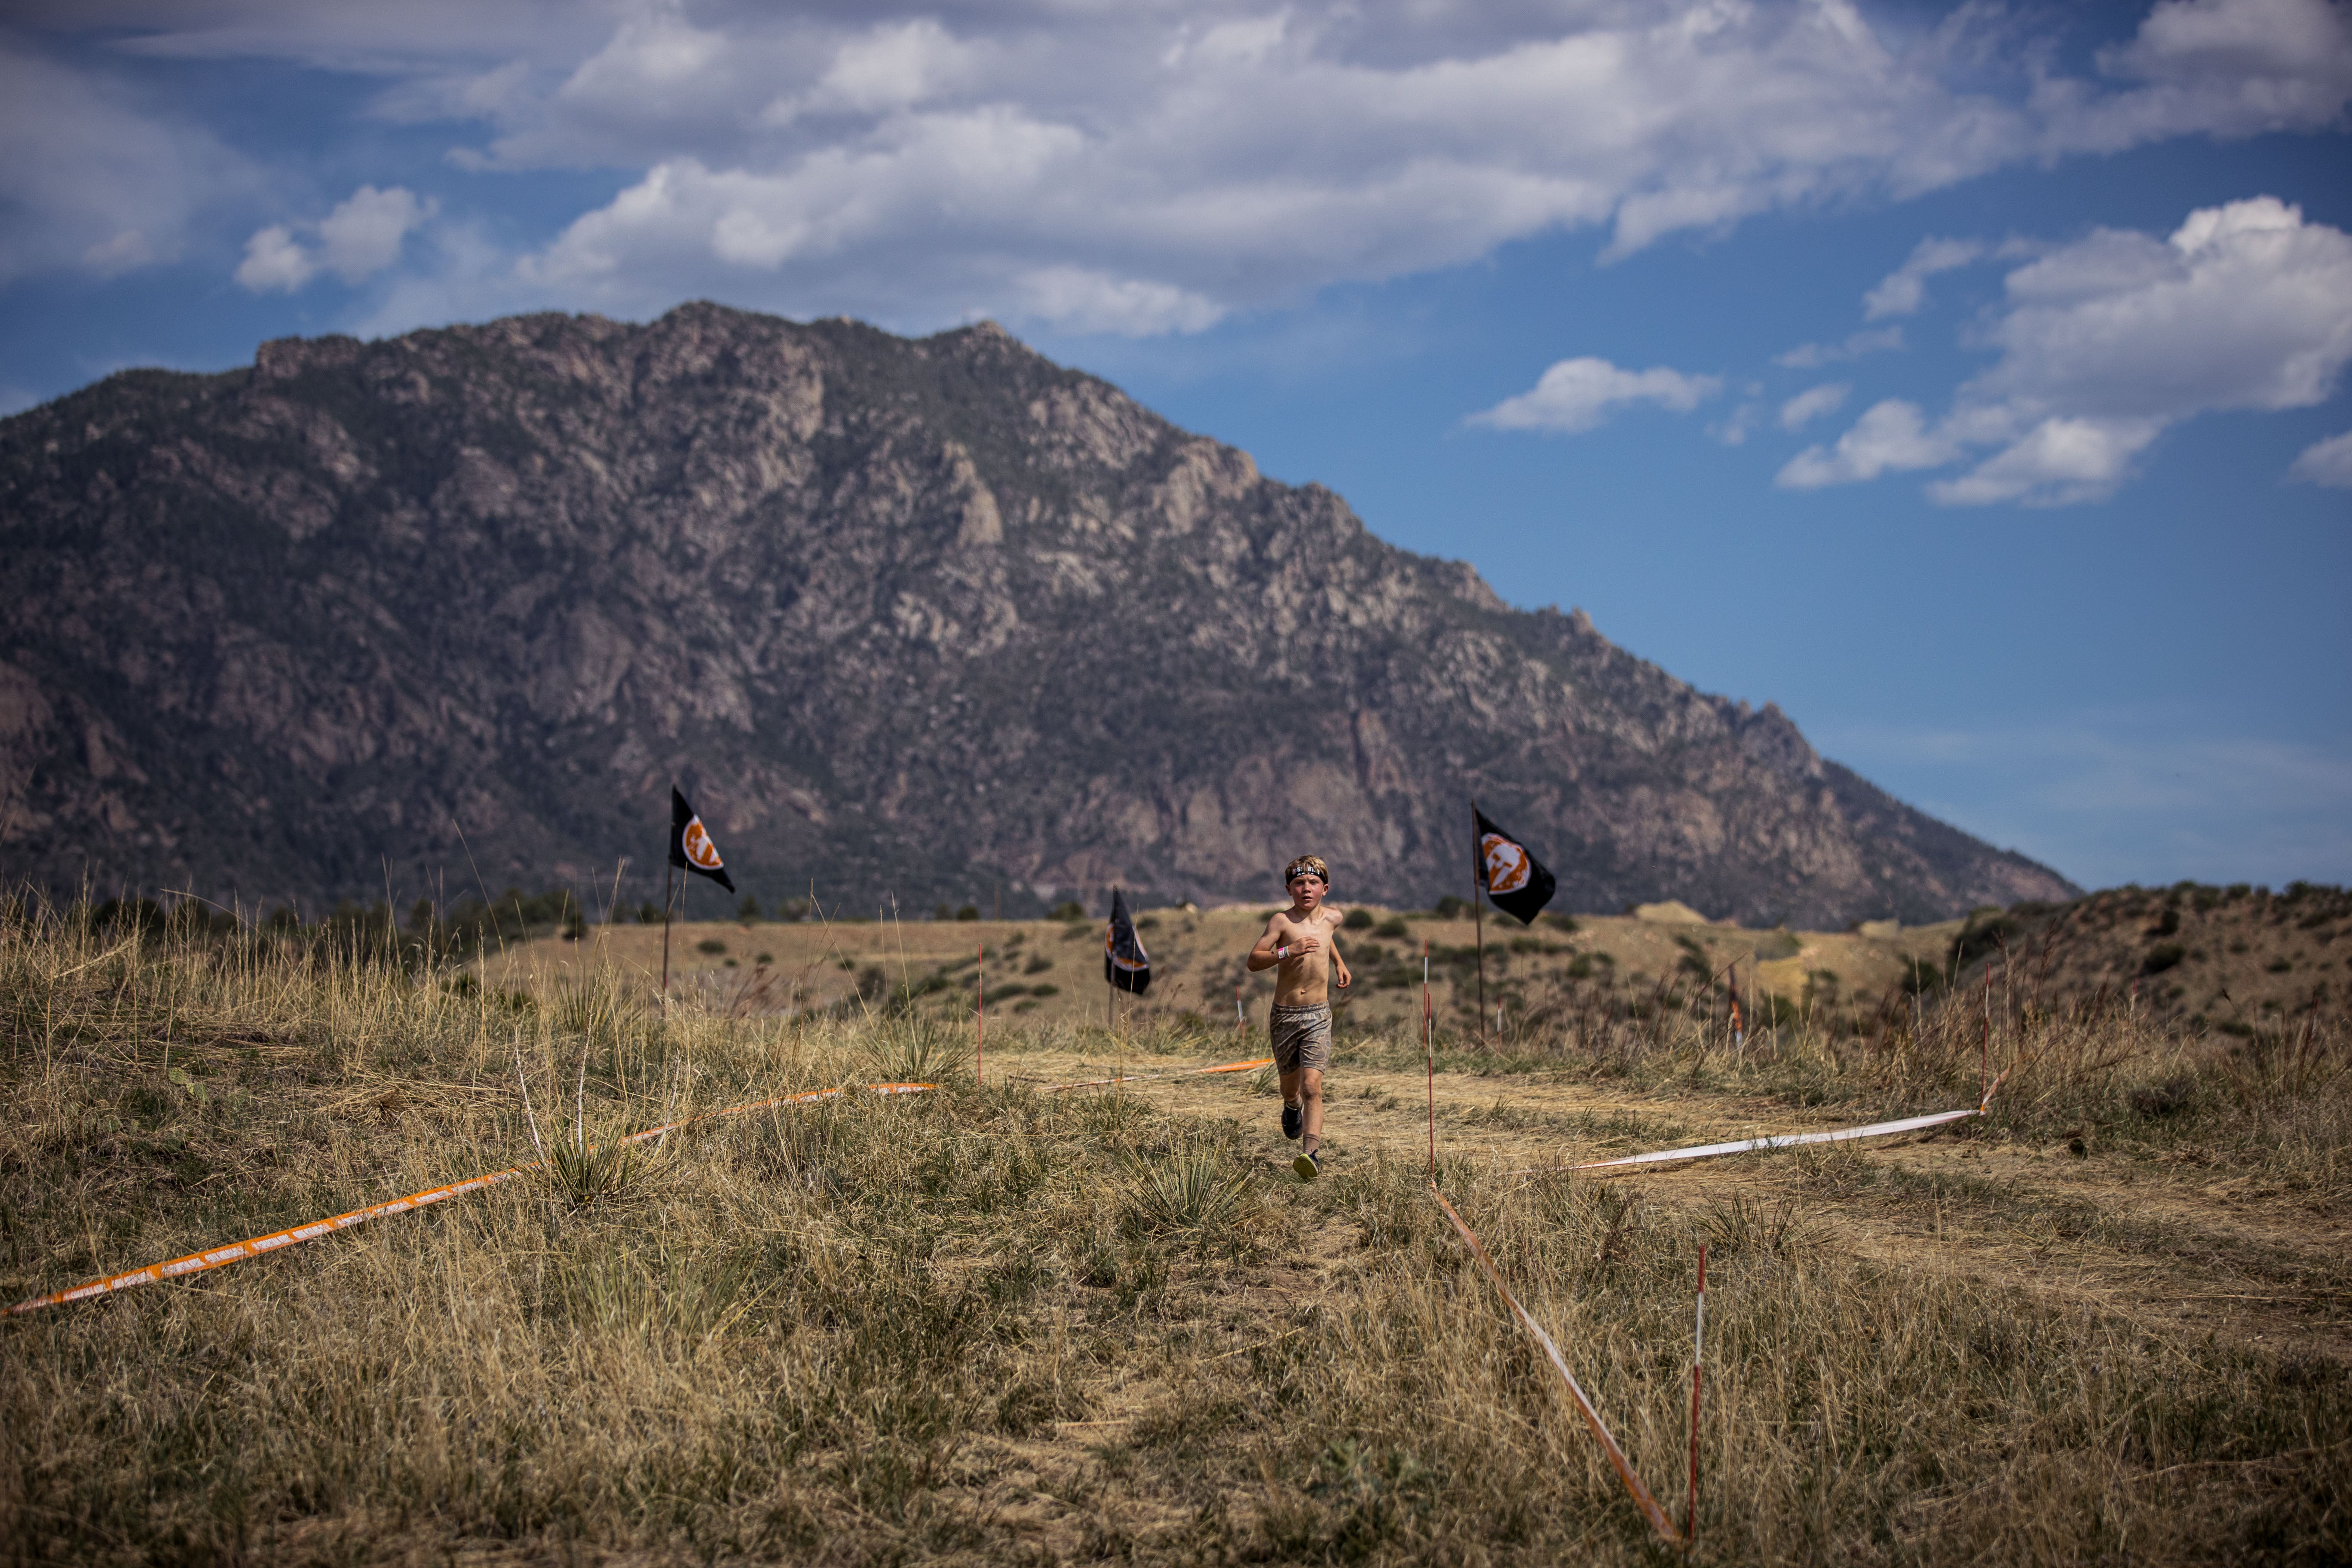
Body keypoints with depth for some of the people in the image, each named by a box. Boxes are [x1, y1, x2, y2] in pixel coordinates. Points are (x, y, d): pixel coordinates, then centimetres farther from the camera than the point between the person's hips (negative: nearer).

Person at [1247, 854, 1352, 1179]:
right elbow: (1253, 961, -15)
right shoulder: (1282, 920, -9)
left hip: (1318, 1017, 0)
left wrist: (1339, 963, 25)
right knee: (1291, 1080, 19)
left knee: (1312, 1086, -16)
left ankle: (1312, 1153, -26)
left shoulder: (1332, 918, 4)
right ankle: (1292, 1107, 56)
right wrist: (1288, 952, -27)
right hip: (1285, 1015, 0)